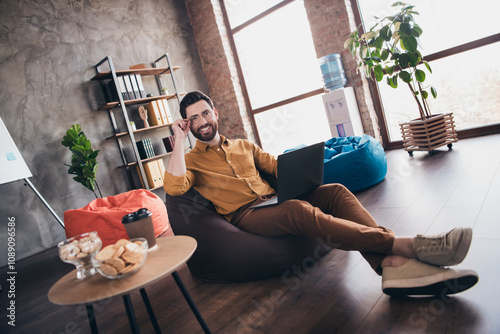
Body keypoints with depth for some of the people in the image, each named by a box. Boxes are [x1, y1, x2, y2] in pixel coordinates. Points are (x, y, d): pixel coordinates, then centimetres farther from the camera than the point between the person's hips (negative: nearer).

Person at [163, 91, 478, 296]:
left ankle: (393, 264, -35)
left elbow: (276, 165, 20)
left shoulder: (243, 145, 24)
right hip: (245, 215, -5)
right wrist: (179, 140, -8)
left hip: (276, 200, 6)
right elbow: (174, 186, -11)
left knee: (336, 191, -19)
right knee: (298, 210, -36)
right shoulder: (191, 160, 11)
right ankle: (406, 244, -38)